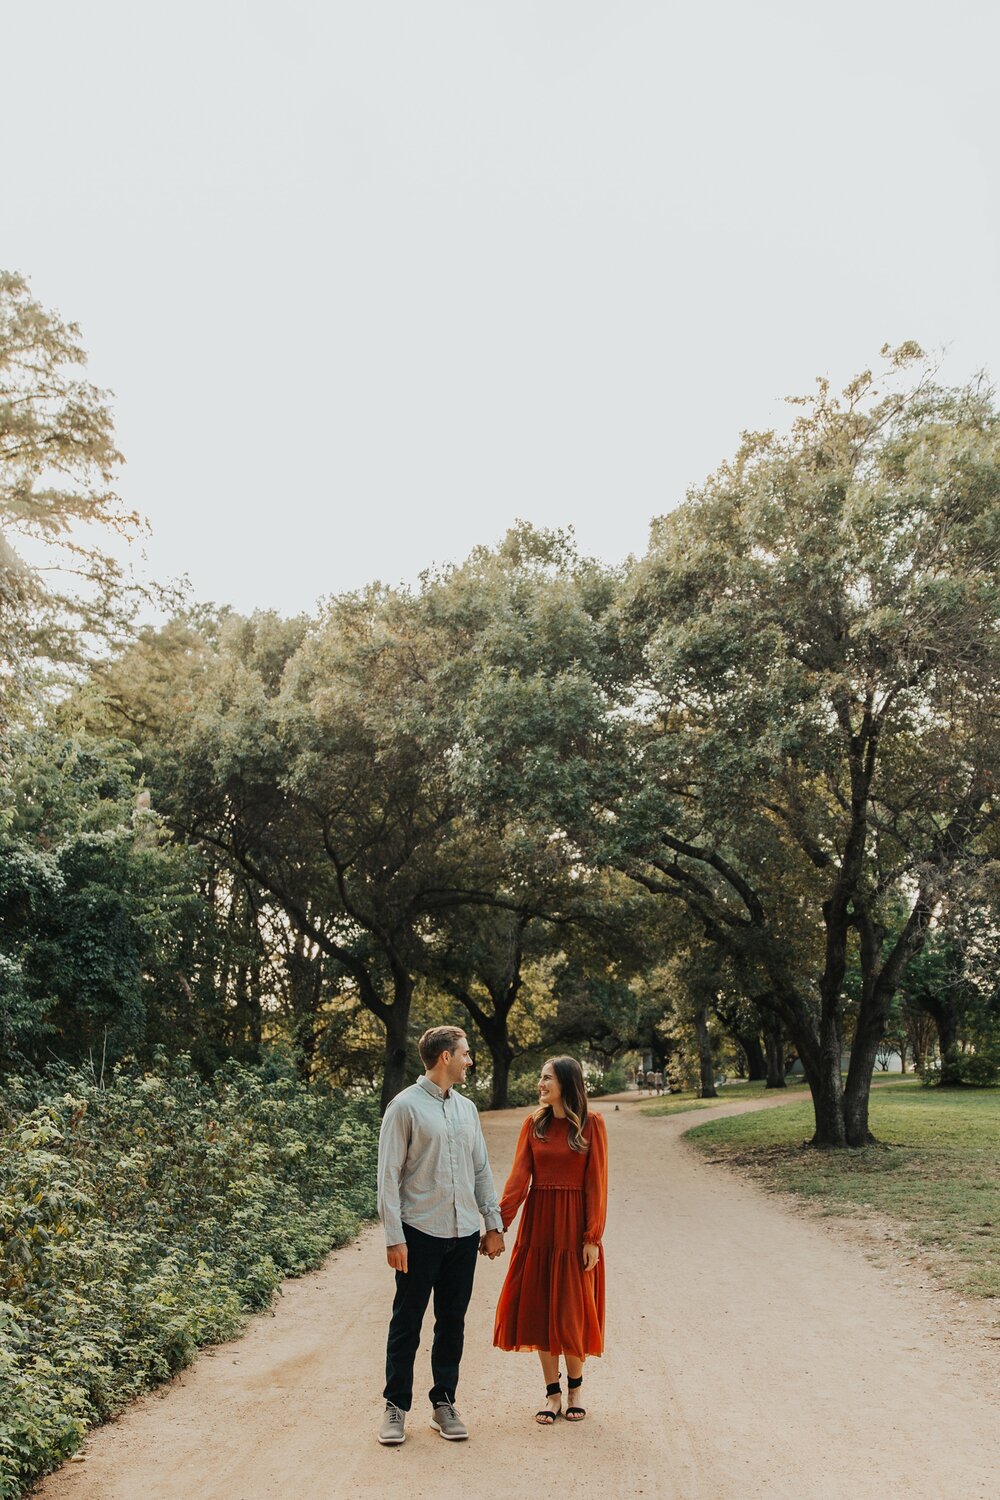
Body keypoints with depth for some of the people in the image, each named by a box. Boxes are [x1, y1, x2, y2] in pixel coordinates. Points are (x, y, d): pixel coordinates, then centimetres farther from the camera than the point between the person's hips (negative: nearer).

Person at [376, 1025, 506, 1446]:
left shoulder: (467, 1108, 10)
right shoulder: (406, 1106, -8)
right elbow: (388, 1176, -9)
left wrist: (493, 1223, 11)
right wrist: (394, 1237, -13)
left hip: (464, 1234, 5)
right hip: (420, 1233, -5)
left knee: (452, 1322, 12)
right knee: (407, 1323, 5)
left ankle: (444, 1403, 25)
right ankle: (396, 1407, 18)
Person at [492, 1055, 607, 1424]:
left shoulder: (591, 1125, -6)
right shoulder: (534, 1124, 3)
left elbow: (596, 1184, -7)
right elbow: (518, 1177, -4)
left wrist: (592, 1237, -11)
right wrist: (499, 1224, -13)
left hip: (573, 1226, -3)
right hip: (537, 1224, 3)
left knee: (572, 1310, 5)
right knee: (538, 1307, 7)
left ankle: (575, 1389, 26)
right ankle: (552, 1393, 21)